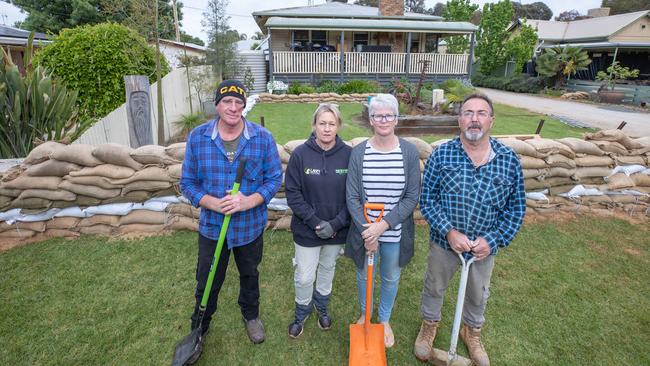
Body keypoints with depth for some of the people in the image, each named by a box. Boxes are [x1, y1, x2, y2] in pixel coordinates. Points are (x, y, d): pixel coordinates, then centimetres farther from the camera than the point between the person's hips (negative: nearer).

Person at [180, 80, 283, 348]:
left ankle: (251, 316, 52)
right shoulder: (197, 137, -10)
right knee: (207, 283, 16)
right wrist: (213, 203, -23)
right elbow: (188, 182, -5)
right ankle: (199, 328, 44)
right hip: (212, 226, 0)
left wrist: (249, 201, -24)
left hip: (250, 225, 0)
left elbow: (274, 178, -7)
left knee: (250, 275, 24)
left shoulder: (263, 138, -12)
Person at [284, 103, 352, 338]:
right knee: (304, 277, 9)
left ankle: (322, 306, 51)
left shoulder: (349, 155, -12)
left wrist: (336, 224, -16)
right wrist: (315, 222, -17)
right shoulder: (300, 154, -15)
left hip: (338, 229, 2)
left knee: (328, 268, 23)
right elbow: (292, 193, -12)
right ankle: (301, 312, 40)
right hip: (307, 229, -1)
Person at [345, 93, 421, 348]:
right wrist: (366, 232, -15)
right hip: (364, 230, 0)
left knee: (391, 278, 19)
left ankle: (384, 319, 45)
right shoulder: (358, 153, -8)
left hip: (395, 232, 0)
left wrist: (383, 225, -19)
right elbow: (352, 197, -8)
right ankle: (364, 314, 48)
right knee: (364, 274, 20)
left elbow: (412, 197, -10)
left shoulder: (409, 152, -9)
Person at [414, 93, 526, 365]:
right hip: (444, 240, -1)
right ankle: (429, 325, 50)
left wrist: (493, 240, -14)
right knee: (434, 287, 21)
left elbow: (516, 208, -4)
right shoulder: (441, 155, -14)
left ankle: (472, 332, 53)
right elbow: (427, 200, -12)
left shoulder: (510, 161, -10)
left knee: (478, 294, 24)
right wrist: (449, 232, -21)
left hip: (485, 246, 2)